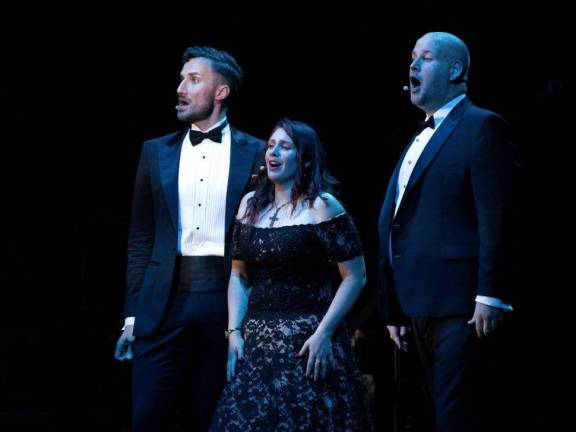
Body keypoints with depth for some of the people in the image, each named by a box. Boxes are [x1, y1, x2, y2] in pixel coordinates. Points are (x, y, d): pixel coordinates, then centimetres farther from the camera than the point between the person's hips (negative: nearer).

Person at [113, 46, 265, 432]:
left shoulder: (255, 153, 4)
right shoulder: (156, 152, 11)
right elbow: (141, 240, 10)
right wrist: (132, 314, 5)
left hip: (229, 301, -1)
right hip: (165, 303, 2)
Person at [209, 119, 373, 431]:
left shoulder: (321, 206, -5)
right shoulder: (251, 204, 11)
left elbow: (355, 277, -8)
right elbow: (239, 276, 15)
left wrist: (323, 334, -14)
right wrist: (234, 331, 3)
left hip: (306, 344, -5)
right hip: (255, 342, 5)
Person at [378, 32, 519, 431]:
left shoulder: (481, 127, -3)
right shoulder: (420, 139, 22)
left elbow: (495, 219, -13)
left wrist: (490, 297, -20)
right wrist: (395, 309, 17)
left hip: (458, 305, -9)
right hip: (420, 307, 9)